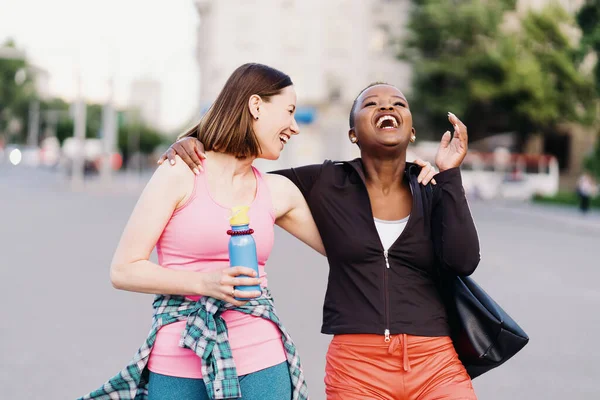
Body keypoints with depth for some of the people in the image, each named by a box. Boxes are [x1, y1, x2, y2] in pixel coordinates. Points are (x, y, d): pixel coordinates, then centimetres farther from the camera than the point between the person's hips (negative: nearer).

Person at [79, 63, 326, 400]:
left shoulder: (279, 192, 8)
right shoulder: (182, 174, -4)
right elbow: (124, 270, -6)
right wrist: (205, 283, -18)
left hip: (261, 364, 3)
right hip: (179, 368, -3)